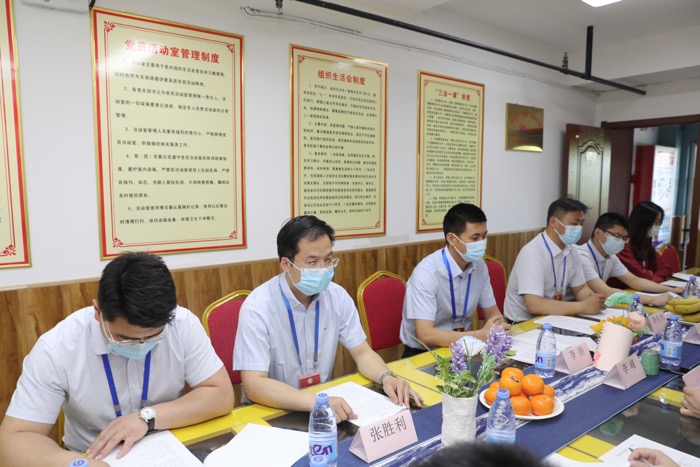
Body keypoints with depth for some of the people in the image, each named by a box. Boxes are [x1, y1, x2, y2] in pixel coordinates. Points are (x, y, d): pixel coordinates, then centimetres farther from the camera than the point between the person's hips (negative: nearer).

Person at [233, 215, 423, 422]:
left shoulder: (337, 296, -5)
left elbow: (362, 352, 1)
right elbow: (253, 385, -25)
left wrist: (387, 377, -18)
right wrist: (314, 401, -37)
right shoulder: (258, 307, -20)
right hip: (271, 412, -4)